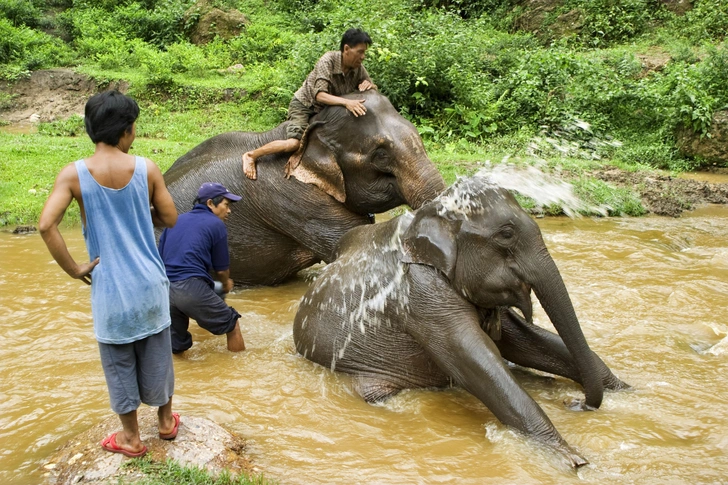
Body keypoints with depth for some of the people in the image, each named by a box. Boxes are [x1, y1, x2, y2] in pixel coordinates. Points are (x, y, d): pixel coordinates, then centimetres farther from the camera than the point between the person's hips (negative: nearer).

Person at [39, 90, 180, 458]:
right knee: (156, 352, 19)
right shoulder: (147, 168, -9)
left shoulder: (73, 174, -12)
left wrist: (74, 269, -11)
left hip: (110, 284, -1)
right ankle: (166, 420, 37)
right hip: (149, 280, 1)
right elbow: (170, 218, -1)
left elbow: (46, 225, -21)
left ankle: (130, 437, 29)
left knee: (119, 360, 14)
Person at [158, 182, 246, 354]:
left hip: (164, 290, 6)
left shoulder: (175, 221, 21)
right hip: (192, 288, -6)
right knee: (232, 324, 13)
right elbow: (221, 269, 12)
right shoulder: (216, 224, 5)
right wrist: (226, 284, 33)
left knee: (176, 348, 20)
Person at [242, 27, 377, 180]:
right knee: (295, 143, -26)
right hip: (304, 104, -8)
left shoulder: (358, 67, -10)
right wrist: (346, 102, -52)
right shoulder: (328, 61, -28)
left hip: (328, 110, 8)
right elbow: (320, 95, -37)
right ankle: (251, 156, -9)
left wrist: (368, 85, -23)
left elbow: (373, 88, 2)